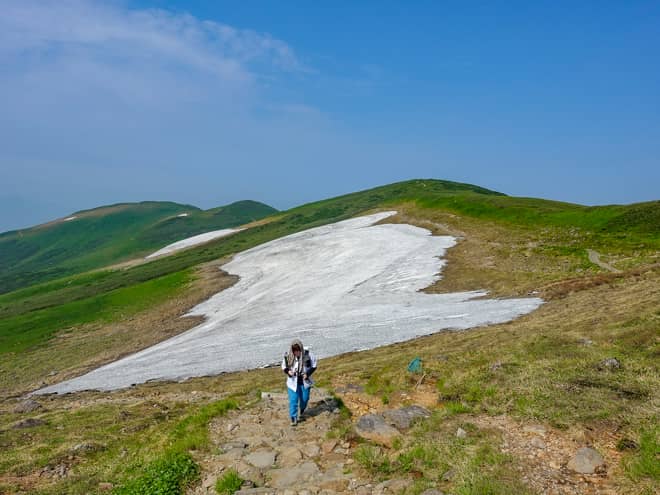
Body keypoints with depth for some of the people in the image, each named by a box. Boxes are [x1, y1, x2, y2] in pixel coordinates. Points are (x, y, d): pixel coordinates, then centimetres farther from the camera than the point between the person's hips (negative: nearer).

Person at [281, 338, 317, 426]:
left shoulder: (307, 355, -16)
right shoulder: (288, 356, -13)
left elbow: (314, 366, -4)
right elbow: (284, 367, 1)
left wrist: (307, 374, -18)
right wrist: (288, 371, -20)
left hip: (304, 382, 1)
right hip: (293, 382, -1)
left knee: (305, 398, 15)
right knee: (293, 400, -4)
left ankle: (302, 410, 48)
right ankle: (293, 418, 11)